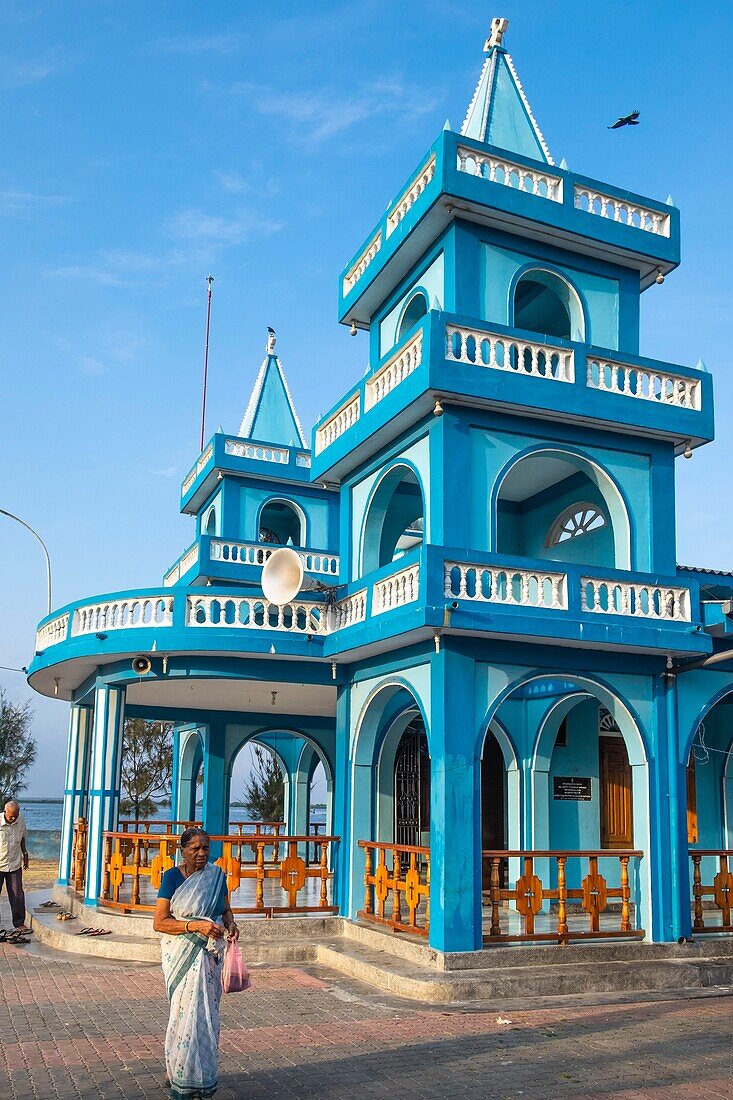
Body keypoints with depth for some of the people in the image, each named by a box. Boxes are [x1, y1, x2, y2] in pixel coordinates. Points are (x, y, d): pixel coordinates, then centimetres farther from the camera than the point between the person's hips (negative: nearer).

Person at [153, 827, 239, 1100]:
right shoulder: (172, 877, -8)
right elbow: (159, 922, -12)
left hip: (210, 954, 4)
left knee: (206, 1011, 7)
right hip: (182, 954, -4)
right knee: (187, 1010, -5)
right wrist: (197, 925, -23)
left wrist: (230, 924, -5)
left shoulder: (217, 876, 4)